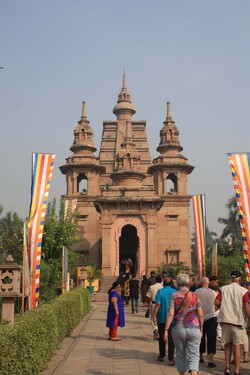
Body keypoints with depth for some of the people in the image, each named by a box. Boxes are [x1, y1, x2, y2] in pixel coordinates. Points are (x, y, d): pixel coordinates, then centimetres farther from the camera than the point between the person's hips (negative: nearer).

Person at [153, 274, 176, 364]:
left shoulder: (160, 291, -8)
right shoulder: (175, 292, -3)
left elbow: (157, 304, -13)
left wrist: (154, 316, -7)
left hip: (162, 318, 0)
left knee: (162, 337, 15)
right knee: (171, 338, 2)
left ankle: (161, 356, 26)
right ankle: (171, 359, -2)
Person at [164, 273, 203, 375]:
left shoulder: (174, 296, -3)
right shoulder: (194, 296, 1)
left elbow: (170, 314, -10)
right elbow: (200, 315, 2)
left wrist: (166, 330, -8)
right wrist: (201, 329, 13)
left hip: (178, 329, 0)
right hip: (194, 329, 0)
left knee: (180, 355, 16)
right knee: (194, 356, 1)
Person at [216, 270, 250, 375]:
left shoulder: (223, 289, 3)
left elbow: (216, 302, -4)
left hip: (225, 320, 3)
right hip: (238, 321, -3)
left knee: (228, 345, 16)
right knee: (237, 346, 3)